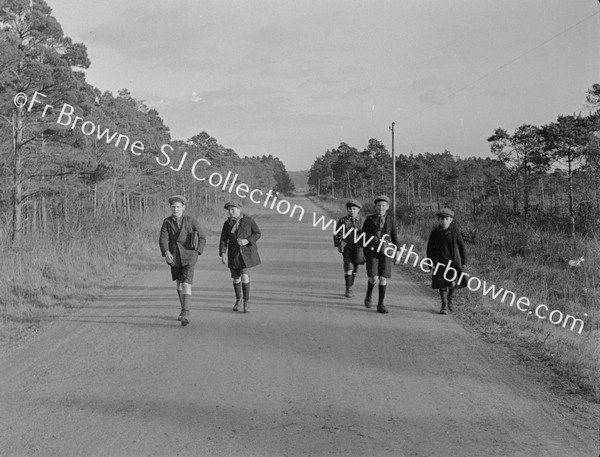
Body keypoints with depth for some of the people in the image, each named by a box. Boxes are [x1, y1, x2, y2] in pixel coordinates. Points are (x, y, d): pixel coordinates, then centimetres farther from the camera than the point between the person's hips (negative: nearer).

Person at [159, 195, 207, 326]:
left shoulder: (191, 220, -6)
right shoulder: (167, 222, -1)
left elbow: (202, 237, 1)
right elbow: (163, 239, -12)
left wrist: (197, 252, -6)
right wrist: (166, 252, -30)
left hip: (188, 257, -4)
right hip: (173, 256, 4)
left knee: (186, 285, -15)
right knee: (179, 283, 16)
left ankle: (185, 315, -18)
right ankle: (184, 309, 35)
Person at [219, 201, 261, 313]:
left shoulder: (248, 220, -8)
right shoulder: (227, 223, -1)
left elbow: (257, 234, -5)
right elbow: (223, 240, -1)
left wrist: (246, 241, -20)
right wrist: (223, 254, -13)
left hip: (246, 251, -3)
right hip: (234, 253, 3)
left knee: (245, 276, -13)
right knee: (236, 278, 9)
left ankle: (246, 301, 2)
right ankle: (238, 300, 29)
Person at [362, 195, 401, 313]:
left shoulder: (391, 219, 4)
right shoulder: (369, 219, 0)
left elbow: (395, 237, 7)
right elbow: (363, 235, 5)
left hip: (385, 252, 1)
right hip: (371, 252, -1)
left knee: (383, 279, -3)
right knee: (374, 278, -11)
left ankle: (381, 304, 7)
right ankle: (369, 295, 19)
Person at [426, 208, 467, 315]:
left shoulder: (454, 231, -3)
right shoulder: (434, 233, -3)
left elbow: (461, 246, 4)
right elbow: (430, 249, 4)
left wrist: (464, 262, 3)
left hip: (454, 261, 0)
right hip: (440, 262, 0)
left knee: (454, 284, -10)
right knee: (443, 285, 0)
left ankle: (449, 298, 21)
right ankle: (444, 305, 17)